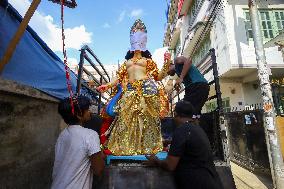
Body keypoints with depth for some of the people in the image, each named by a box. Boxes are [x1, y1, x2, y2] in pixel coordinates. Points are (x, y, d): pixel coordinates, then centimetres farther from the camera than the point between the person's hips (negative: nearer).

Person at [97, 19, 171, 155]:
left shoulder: (148, 60, 19)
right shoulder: (127, 62, 27)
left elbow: (158, 77, 11)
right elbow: (119, 78, 19)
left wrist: (166, 66, -2)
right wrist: (107, 86, 8)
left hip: (146, 89, -2)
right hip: (130, 91, 3)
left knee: (146, 118, -7)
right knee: (127, 118, -5)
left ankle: (147, 147, 2)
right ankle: (126, 148, 3)